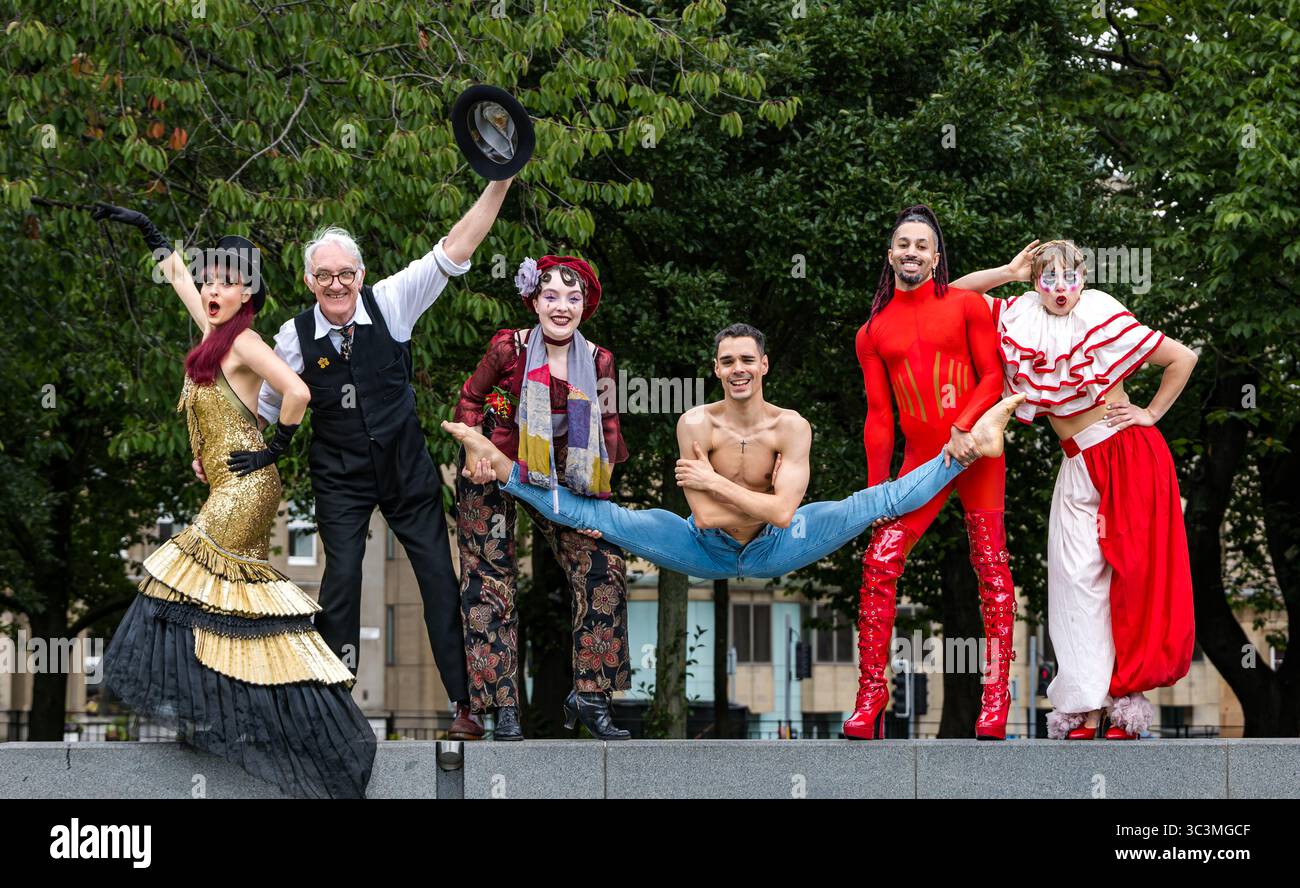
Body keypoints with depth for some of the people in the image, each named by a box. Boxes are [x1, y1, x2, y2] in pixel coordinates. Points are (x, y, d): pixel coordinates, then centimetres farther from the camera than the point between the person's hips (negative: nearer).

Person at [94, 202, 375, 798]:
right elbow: (177, 273, 29)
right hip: (232, 489, 8)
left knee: (199, 583, -9)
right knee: (246, 587, 6)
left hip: (243, 486, -8)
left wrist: (277, 448, -13)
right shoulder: (214, 329, 12)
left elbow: (297, 392, -23)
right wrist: (144, 227, 36)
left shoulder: (242, 340, -12)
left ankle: (201, 707, -7)